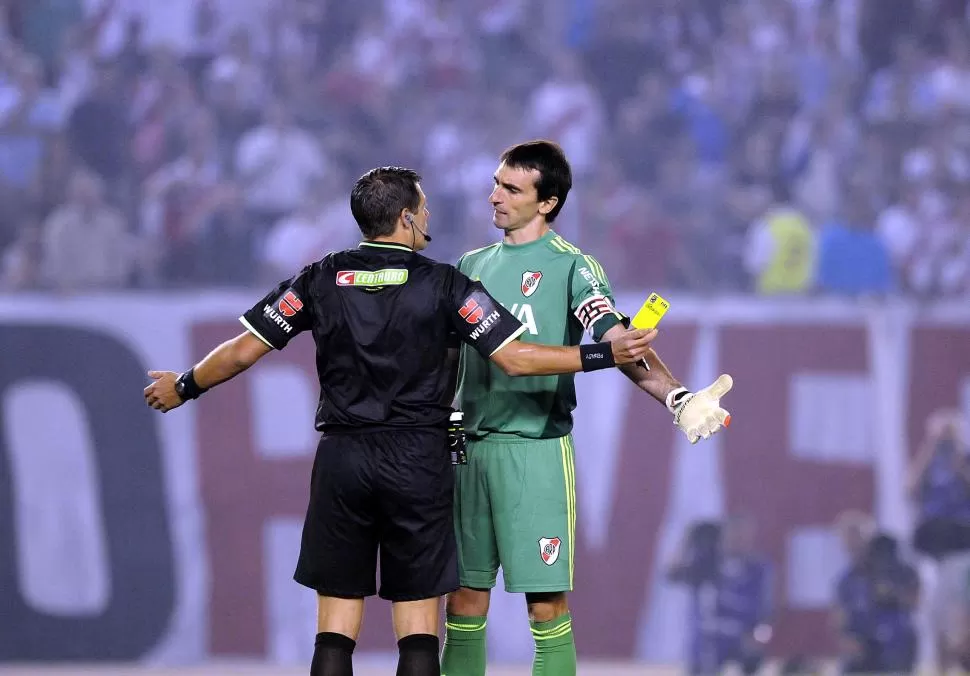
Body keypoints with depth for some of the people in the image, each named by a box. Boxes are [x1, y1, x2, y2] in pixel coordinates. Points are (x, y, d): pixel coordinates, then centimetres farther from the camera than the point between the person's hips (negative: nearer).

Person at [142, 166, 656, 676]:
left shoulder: (321, 280, 3)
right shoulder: (443, 284, -4)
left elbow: (242, 351, 5)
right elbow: (514, 357, -9)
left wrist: (184, 387, 22)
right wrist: (606, 355, -3)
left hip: (342, 461, 2)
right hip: (418, 462, -2)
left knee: (335, 629, 4)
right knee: (418, 623, 2)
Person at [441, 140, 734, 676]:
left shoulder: (569, 265, -3)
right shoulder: (473, 265, 15)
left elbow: (616, 340, -16)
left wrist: (676, 399, -32)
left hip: (537, 448, -5)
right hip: (469, 446, 5)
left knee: (546, 604, -6)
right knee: (465, 598, 7)